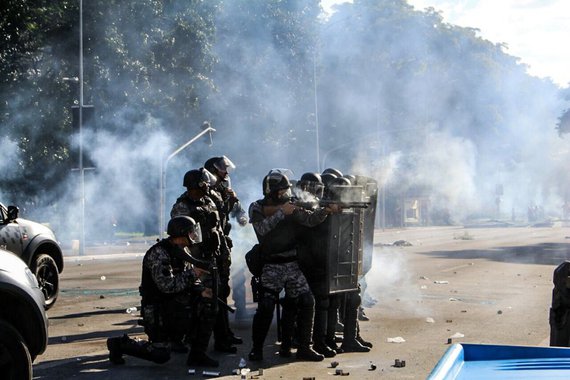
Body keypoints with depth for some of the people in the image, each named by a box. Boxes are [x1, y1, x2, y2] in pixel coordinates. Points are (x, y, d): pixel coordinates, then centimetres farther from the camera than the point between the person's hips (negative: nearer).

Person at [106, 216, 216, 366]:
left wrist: (201, 290, -12)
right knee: (161, 355, -6)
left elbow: (187, 280, 8)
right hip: (157, 310, -9)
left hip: (174, 304, 9)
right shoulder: (159, 253, -22)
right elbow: (166, 285, -31)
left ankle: (197, 354, 5)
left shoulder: (181, 252, 7)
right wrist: (192, 274, -24)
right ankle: (119, 344, 11)